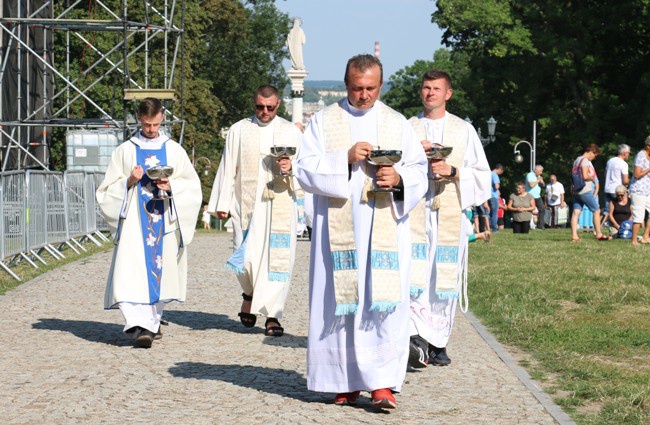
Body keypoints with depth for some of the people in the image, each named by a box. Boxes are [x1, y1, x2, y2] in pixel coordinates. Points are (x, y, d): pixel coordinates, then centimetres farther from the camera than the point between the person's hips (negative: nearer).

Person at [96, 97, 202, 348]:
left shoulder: (174, 150, 10)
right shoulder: (125, 151, 7)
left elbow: (192, 186, 8)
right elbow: (108, 189, 7)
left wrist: (171, 185, -11)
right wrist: (129, 182, -12)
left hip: (165, 221, 2)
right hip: (134, 221, -2)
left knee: (160, 271, 5)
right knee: (132, 271, -16)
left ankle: (152, 322, 21)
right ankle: (139, 326, -24)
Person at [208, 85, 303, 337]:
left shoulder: (291, 132, 11)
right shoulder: (239, 131, 10)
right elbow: (228, 169, 10)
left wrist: (291, 167, -14)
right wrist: (222, 203, 4)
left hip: (280, 206, 0)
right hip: (247, 205, 0)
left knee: (277, 259, -7)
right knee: (247, 257, -8)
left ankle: (272, 315, -2)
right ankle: (249, 294, 23)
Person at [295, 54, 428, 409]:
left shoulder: (397, 124, 13)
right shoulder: (324, 122, 8)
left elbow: (419, 171, 10)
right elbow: (305, 169, -1)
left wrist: (398, 177, -11)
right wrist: (346, 159, -14)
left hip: (384, 228, 0)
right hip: (337, 229, 0)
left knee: (384, 301, -9)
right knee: (340, 303, -1)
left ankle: (382, 382, -11)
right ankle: (346, 381, 8)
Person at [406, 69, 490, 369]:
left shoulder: (464, 130, 12)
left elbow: (481, 173, 8)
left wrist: (453, 171, -9)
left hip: (449, 216, 0)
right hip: (414, 212, 0)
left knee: (445, 279, 0)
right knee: (413, 275, -16)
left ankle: (438, 343, 9)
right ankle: (418, 336, -23)